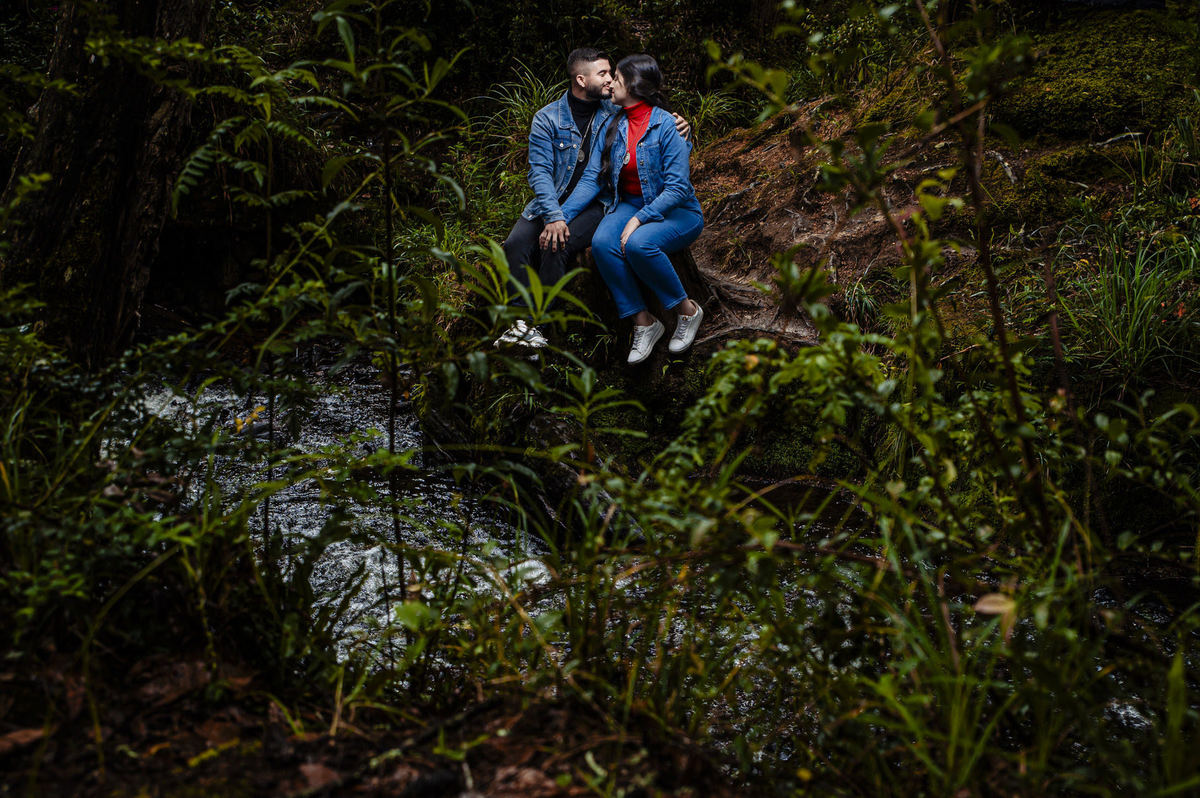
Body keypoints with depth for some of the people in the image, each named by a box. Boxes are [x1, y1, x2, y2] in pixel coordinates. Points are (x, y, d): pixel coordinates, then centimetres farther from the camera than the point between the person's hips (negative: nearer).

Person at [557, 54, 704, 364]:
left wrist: (639, 220, -27)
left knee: (639, 243, -36)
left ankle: (687, 311, -13)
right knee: (602, 242, -27)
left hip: (677, 211, -5)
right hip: (630, 204, 5)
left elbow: (677, 187, -18)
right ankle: (643, 323, -16)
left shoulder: (667, 126, -14)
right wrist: (561, 217, -10)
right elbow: (591, 179, 2)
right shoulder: (612, 126, 5)